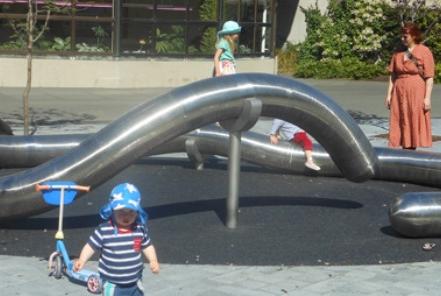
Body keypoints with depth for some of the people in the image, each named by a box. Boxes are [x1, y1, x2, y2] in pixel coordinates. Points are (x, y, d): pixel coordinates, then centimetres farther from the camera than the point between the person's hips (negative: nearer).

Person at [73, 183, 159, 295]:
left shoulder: (140, 229, -8)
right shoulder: (104, 230, -18)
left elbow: (147, 246, 5)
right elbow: (91, 246, -10)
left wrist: (153, 261, -9)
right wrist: (81, 260, -24)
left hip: (134, 281, 4)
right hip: (112, 283, -3)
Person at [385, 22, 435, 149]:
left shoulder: (424, 52, -6)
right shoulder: (398, 53, 8)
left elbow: (430, 77, -9)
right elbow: (393, 75, 12)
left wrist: (427, 98, -13)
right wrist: (389, 94, 8)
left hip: (417, 93, -5)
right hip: (399, 93, 5)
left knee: (414, 123, 0)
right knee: (400, 123, 5)